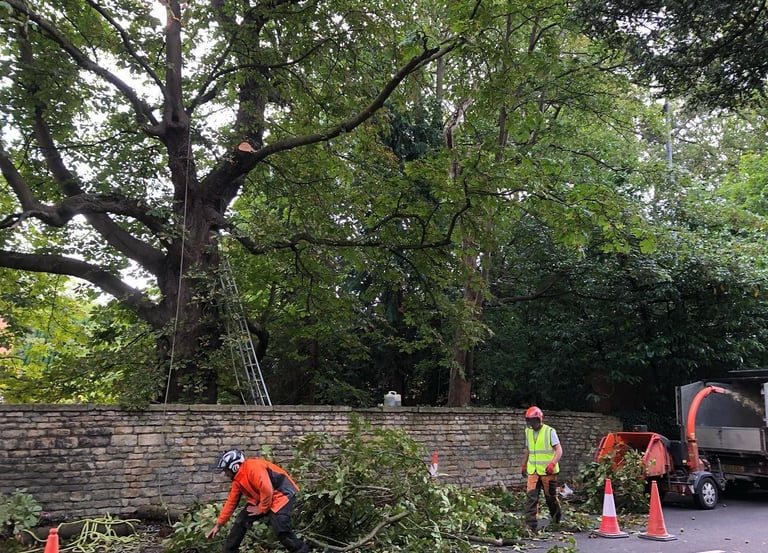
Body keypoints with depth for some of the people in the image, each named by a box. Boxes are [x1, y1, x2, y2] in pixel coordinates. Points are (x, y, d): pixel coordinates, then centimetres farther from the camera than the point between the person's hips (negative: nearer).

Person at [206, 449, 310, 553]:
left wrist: (262, 509, -15)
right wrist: (218, 524, 14)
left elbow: (267, 490, -31)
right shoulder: (237, 480, 5)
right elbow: (231, 502, 13)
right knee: (241, 522, 5)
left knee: (281, 530, -23)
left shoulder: (253, 468, -26)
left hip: (281, 494, -9)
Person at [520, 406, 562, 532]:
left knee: (551, 496, 10)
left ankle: (557, 517, 37)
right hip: (532, 471, 4)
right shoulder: (528, 432, 9)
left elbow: (559, 450, -11)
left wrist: (553, 463, -25)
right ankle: (531, 525, -7)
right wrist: (523, 466, 23)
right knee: (531, 496, -8)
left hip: (548, 471, -4)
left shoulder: (549, 431, -8)